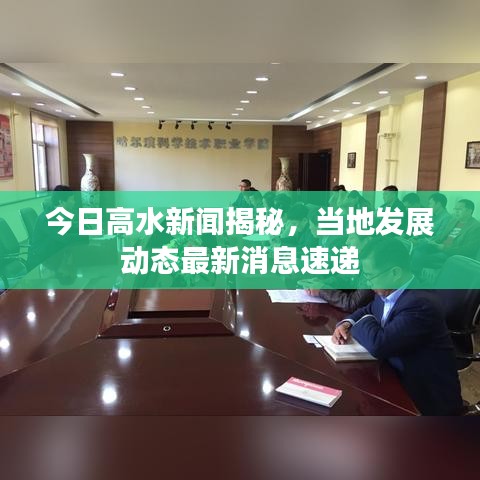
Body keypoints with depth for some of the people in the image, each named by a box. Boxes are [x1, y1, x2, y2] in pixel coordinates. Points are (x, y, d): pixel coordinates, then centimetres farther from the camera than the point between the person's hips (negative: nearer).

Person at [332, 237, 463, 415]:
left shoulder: (421, 304, -29)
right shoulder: (388, 291, -1)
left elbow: (378, 345, -34)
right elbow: (367, 311, 17)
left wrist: (363, 323, -12)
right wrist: (347, 324, -4)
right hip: (398, 378, 7)